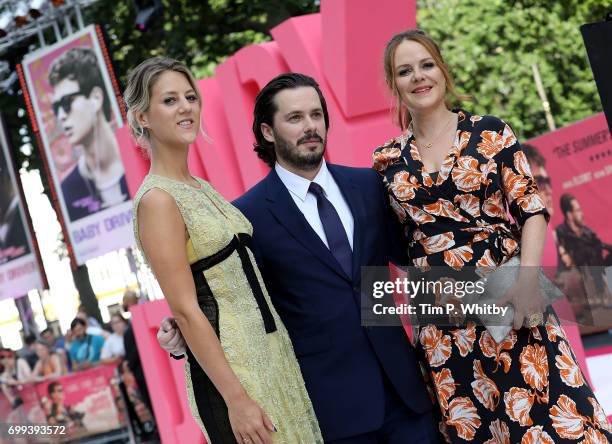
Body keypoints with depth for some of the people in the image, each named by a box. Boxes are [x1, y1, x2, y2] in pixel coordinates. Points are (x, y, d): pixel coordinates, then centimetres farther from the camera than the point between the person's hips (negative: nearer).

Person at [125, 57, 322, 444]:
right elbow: (186, 311, -17)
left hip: (274, 348, 8)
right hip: (229, 361, -8)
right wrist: (237, 399, -19)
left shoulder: (202, 187, 12)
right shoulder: (157, 198, -14)